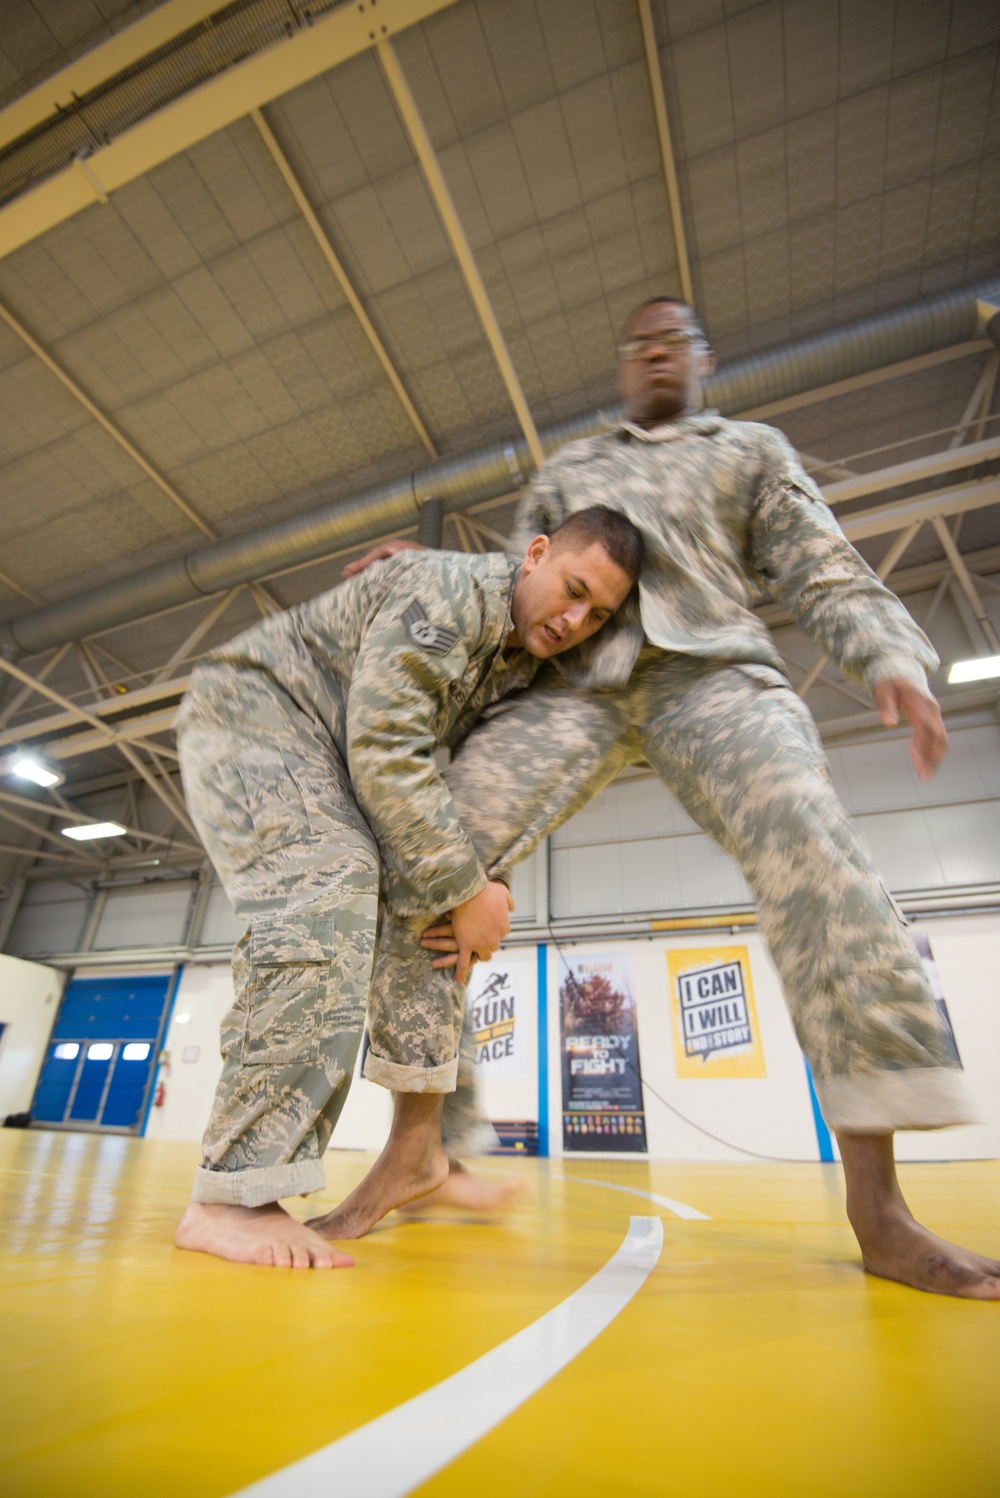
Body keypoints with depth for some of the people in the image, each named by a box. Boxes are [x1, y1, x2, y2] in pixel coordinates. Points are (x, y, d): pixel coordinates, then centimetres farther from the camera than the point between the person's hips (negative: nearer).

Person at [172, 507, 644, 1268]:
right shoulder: (448, 592, -25)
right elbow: (384, 754, -31)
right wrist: (465, 888, -26)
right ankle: (231, 1198, -21)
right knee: (326, 900, -29)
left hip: (325, 765, 8)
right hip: (251, 717, -8)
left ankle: (415, 1152, 8)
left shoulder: (525, 662, 3)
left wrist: (483, 883, -12)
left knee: (428, 916, 0)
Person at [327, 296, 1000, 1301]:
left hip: (713, 669, 0)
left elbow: (824, 575, 13)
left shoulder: (754, 450, 27)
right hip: (578, 679, 2)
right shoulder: (566, 470, 34)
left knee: (812, 851, -28)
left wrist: (889, 660, -6)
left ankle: (877, 1212, -18)